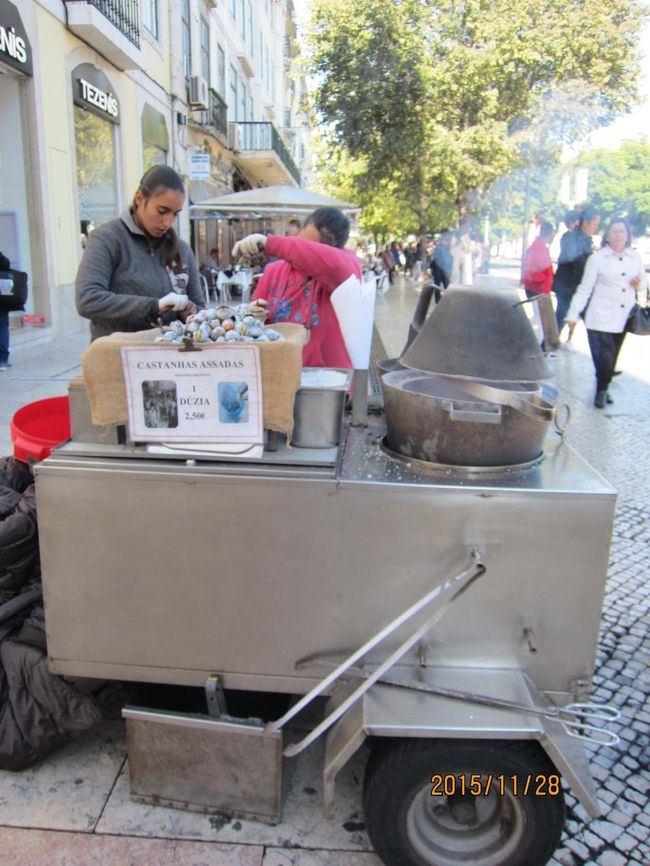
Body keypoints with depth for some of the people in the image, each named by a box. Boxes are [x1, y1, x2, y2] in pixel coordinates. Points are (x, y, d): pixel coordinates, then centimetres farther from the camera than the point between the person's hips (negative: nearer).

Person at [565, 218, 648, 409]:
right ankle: (602, 389, 15)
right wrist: (573, 314, -6)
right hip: (600, 319, -4)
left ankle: (602, 389, 30)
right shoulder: (597, 258, -2)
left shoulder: (635, 258, 10)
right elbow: (585, 288, -2)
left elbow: (643, 285, 18)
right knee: (604, 359, -9)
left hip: (623, 320, 4)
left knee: (611, 359, 11)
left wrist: (640, 283, -6)